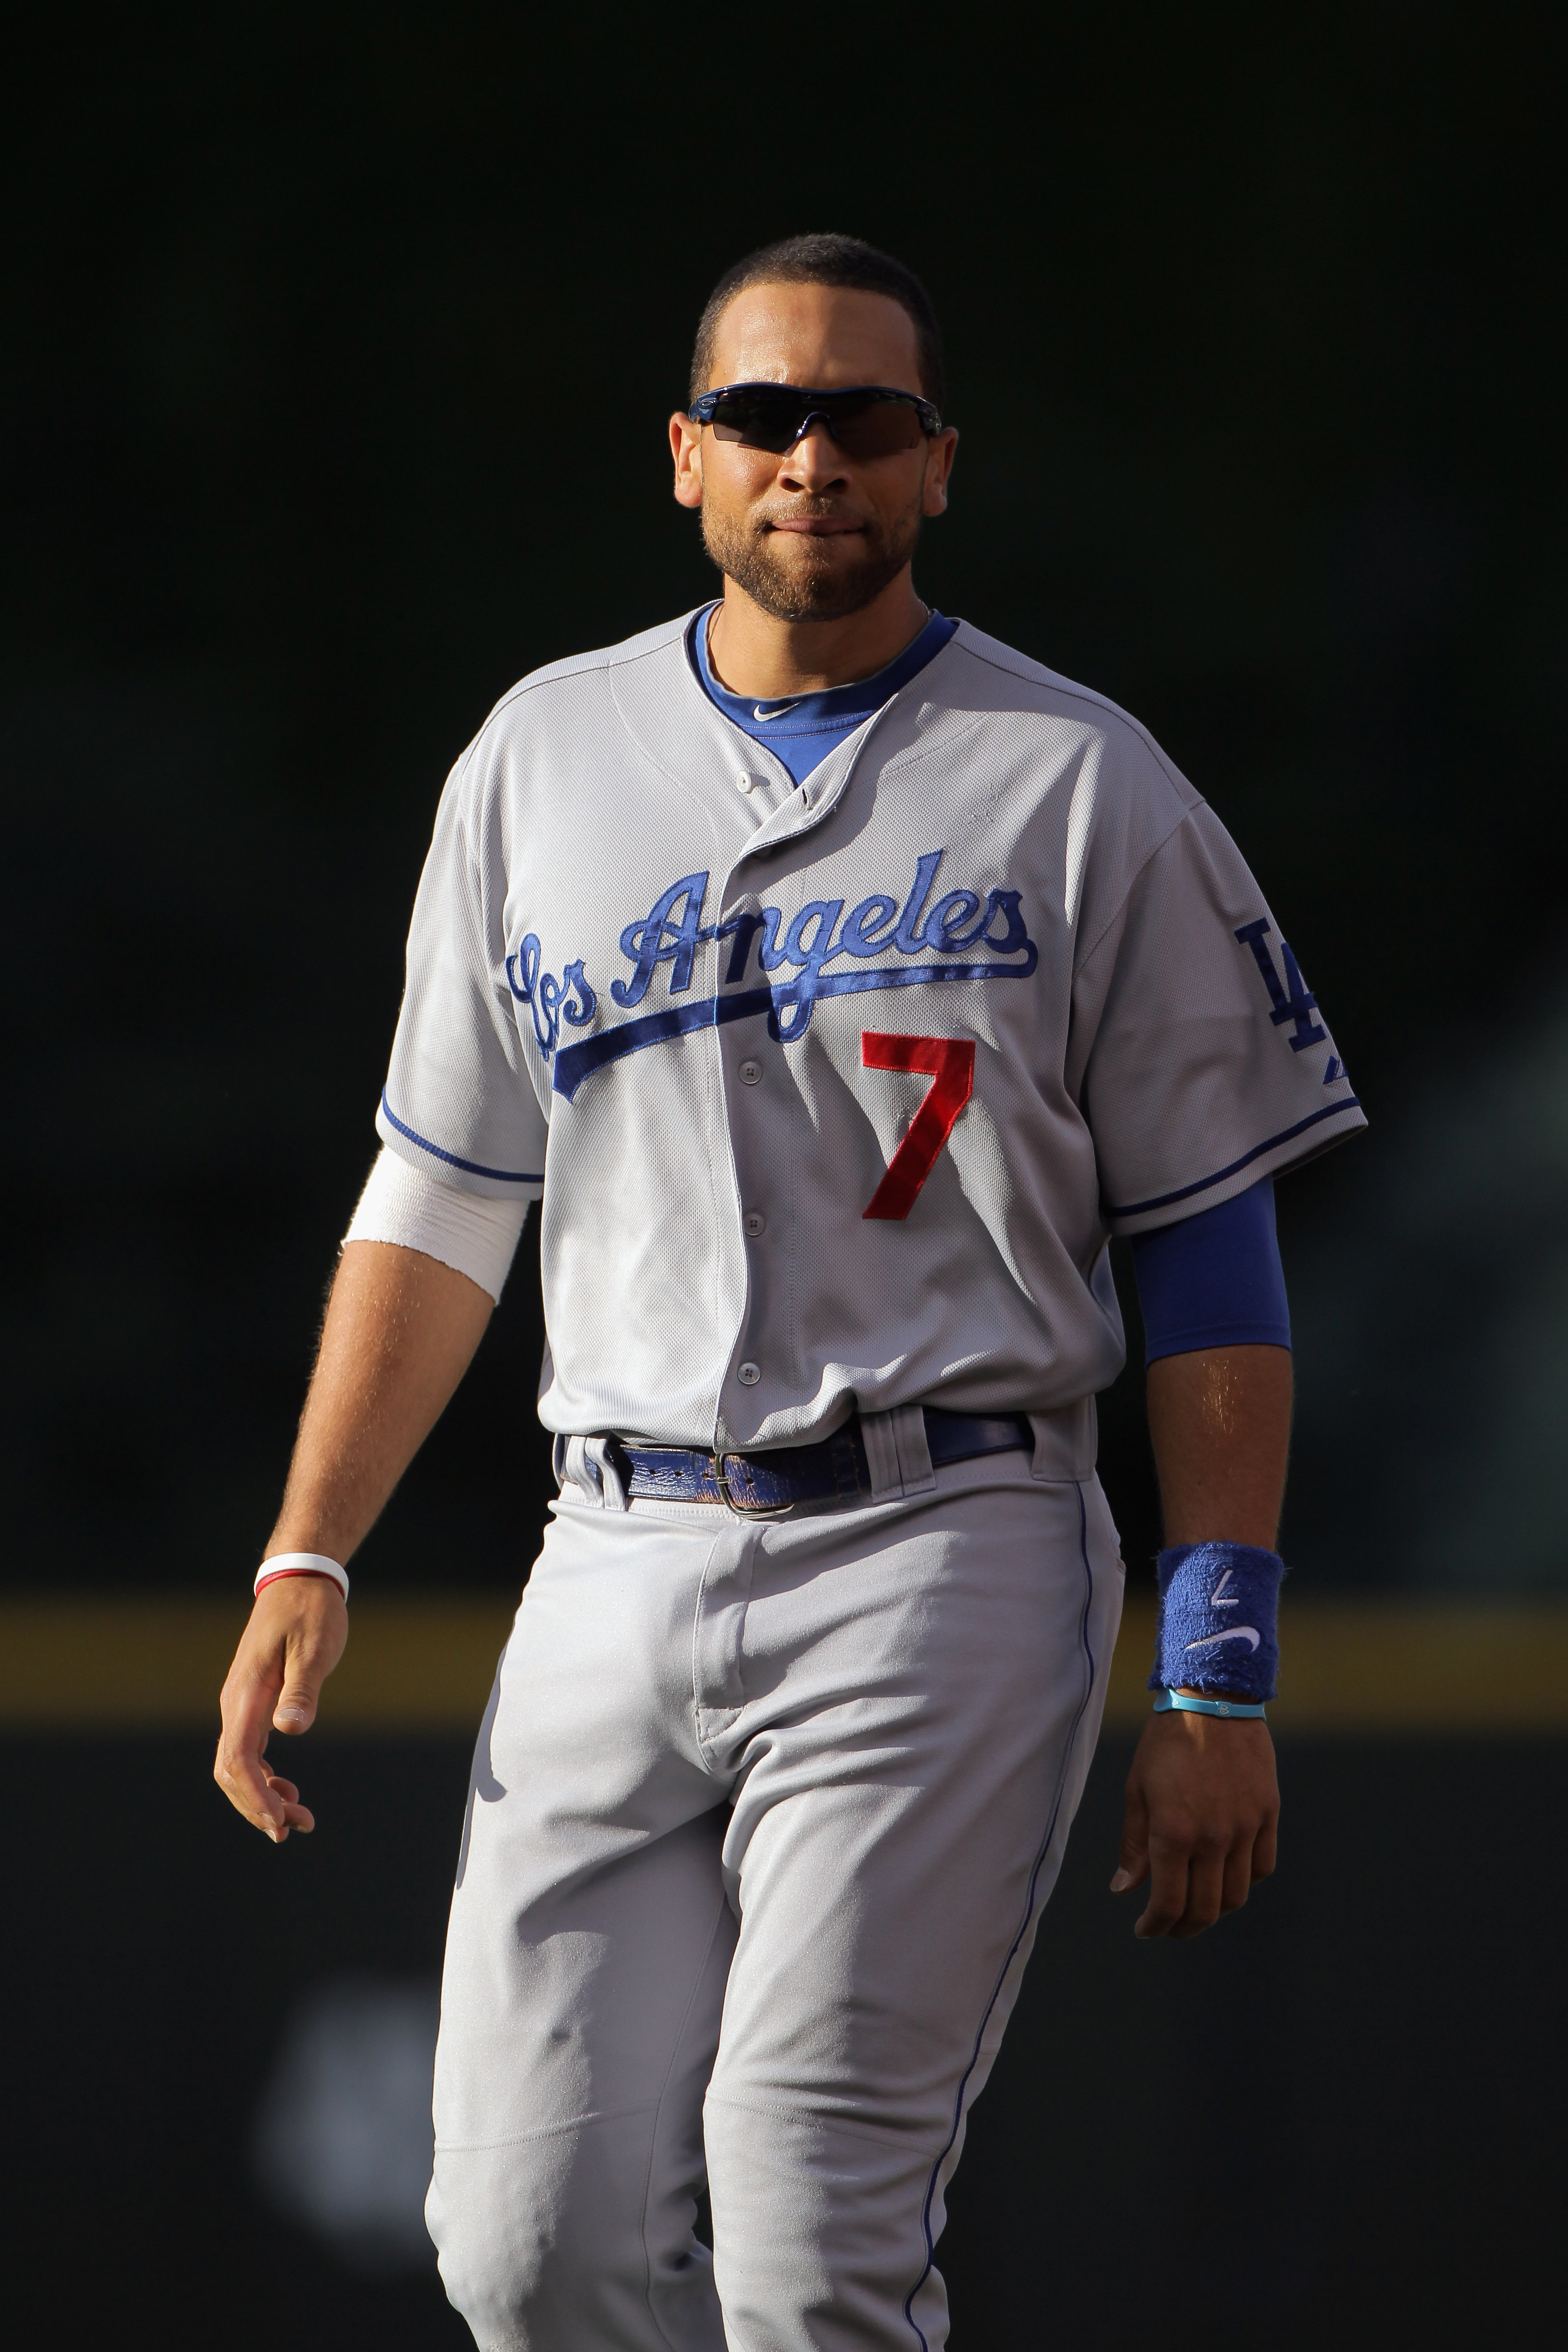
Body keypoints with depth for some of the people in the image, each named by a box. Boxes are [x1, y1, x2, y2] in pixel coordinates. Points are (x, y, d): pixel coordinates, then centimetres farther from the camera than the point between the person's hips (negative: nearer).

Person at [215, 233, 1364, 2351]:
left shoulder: (1081, 789, 2)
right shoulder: (542, 764, 13)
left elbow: (1213, 1243, 2)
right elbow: (442, 1202, 18)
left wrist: (1220, 1679, -5)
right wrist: (307, 1556, 7)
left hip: (940, 1558, -4)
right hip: (619, 1566, 4)